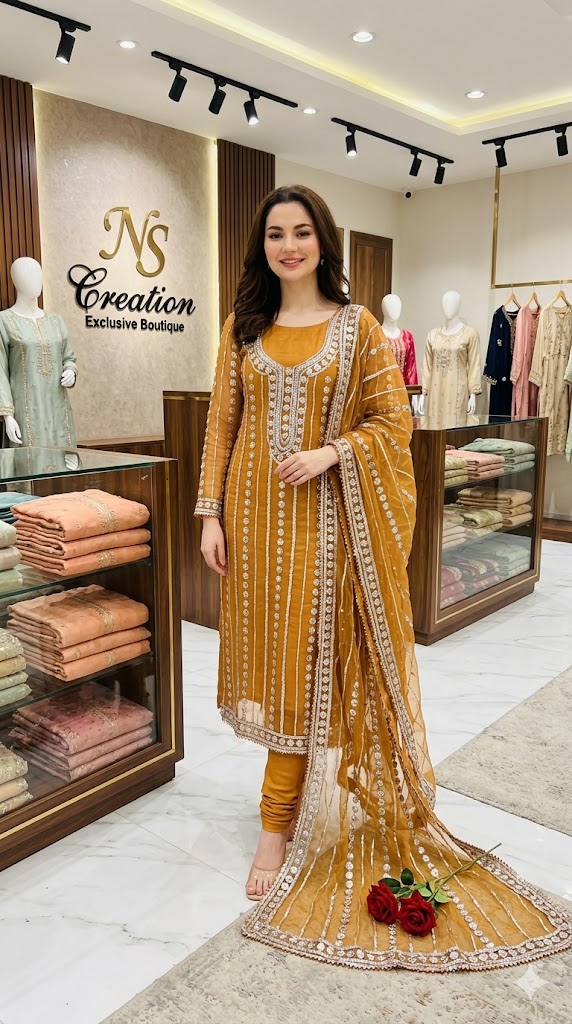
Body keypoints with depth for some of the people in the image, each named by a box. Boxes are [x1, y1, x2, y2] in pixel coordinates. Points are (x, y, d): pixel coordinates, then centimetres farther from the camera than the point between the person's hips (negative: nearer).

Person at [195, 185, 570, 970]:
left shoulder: (357, 327, 1)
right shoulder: (243, 328, 9)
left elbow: (393, 421, 0)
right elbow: (221, 424, 7)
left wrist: (329, 452, -16)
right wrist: (211, 513, 0)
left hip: (322, 515, -3)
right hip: (254, 512, 3)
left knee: (307, 659, 0)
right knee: (272, 654, 9)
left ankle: (279, 825, 13)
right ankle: (295, 796, 30)